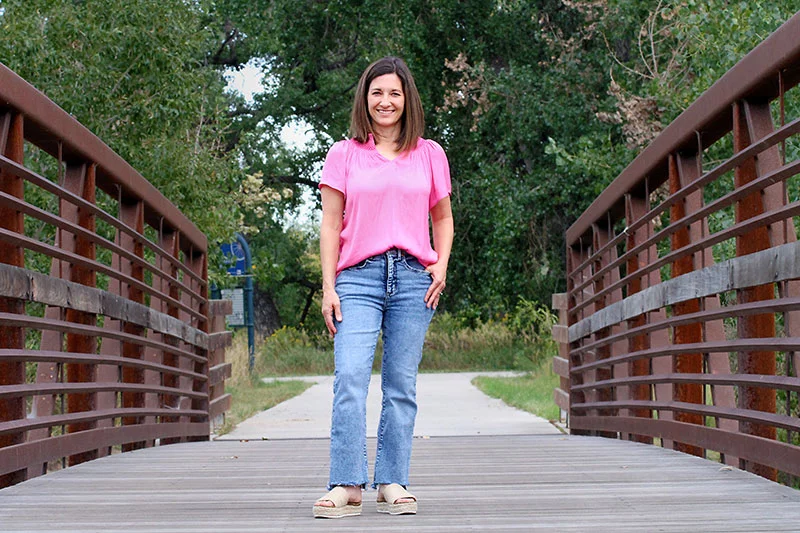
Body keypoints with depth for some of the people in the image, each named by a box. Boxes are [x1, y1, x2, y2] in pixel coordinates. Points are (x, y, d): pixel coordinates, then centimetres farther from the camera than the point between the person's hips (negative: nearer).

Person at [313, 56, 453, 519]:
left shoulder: (429, 154, 13)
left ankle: (393, 483, 7)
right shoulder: (344, 155, 9)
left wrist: (442, 265, 4)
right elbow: (331, 225, 7)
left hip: (413, 277, 1)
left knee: (401, 384, 1)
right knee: (350, 378, -14)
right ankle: (347, 486, -13)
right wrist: (329, 286, -1)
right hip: (359, 276, -1)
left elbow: (443, 219, 20)